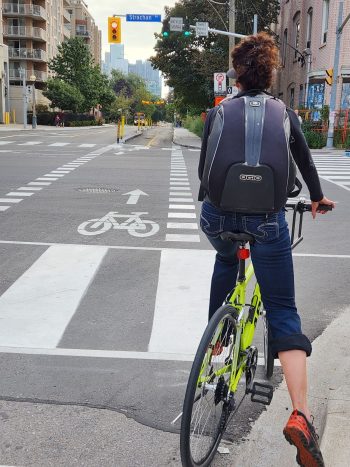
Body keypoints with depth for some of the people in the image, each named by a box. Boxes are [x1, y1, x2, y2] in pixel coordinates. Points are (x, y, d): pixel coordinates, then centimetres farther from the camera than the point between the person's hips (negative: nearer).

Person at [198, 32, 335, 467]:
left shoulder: (217, 113, 9)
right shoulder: (284, 113, 10)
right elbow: (305, 162, 23)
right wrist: (317, 198, 42)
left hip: (217, 216, 2)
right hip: (266, 220, -1)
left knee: (226, 260, 37)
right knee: (283, 314, 5)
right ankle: (300, 414, -9)